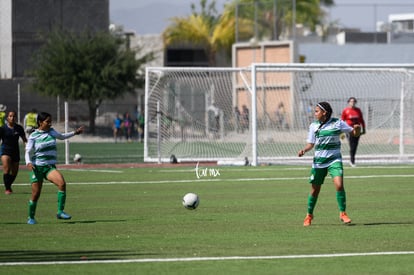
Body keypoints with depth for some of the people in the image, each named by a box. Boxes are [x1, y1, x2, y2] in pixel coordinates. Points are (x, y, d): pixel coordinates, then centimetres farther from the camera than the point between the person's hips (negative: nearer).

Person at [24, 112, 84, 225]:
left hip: (50, 167, 3)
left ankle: (60, 212, -20)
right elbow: (28, 152, -4)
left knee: (62, 183, -25)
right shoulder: (33, 136, -3)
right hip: (37, 167, -3)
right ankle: (31, 217, 19)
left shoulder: (51, 132, 9)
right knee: (36, 194, -4)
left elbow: (62, 136, 32)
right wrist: (28, 163, -23)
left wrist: (74, 132, 32)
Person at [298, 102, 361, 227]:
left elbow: (354, 133, 2)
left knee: (339, 185, -21)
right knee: (315, 189, 6)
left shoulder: (337, 123, -5)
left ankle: (343, 213, -8)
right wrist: (304, 150, -9)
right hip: (319, 160, 2)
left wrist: (357, 129, -20)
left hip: (334, 159, -2)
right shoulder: (314, 126, 3)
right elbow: (311, 143, 11)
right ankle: (309, 215, 25)